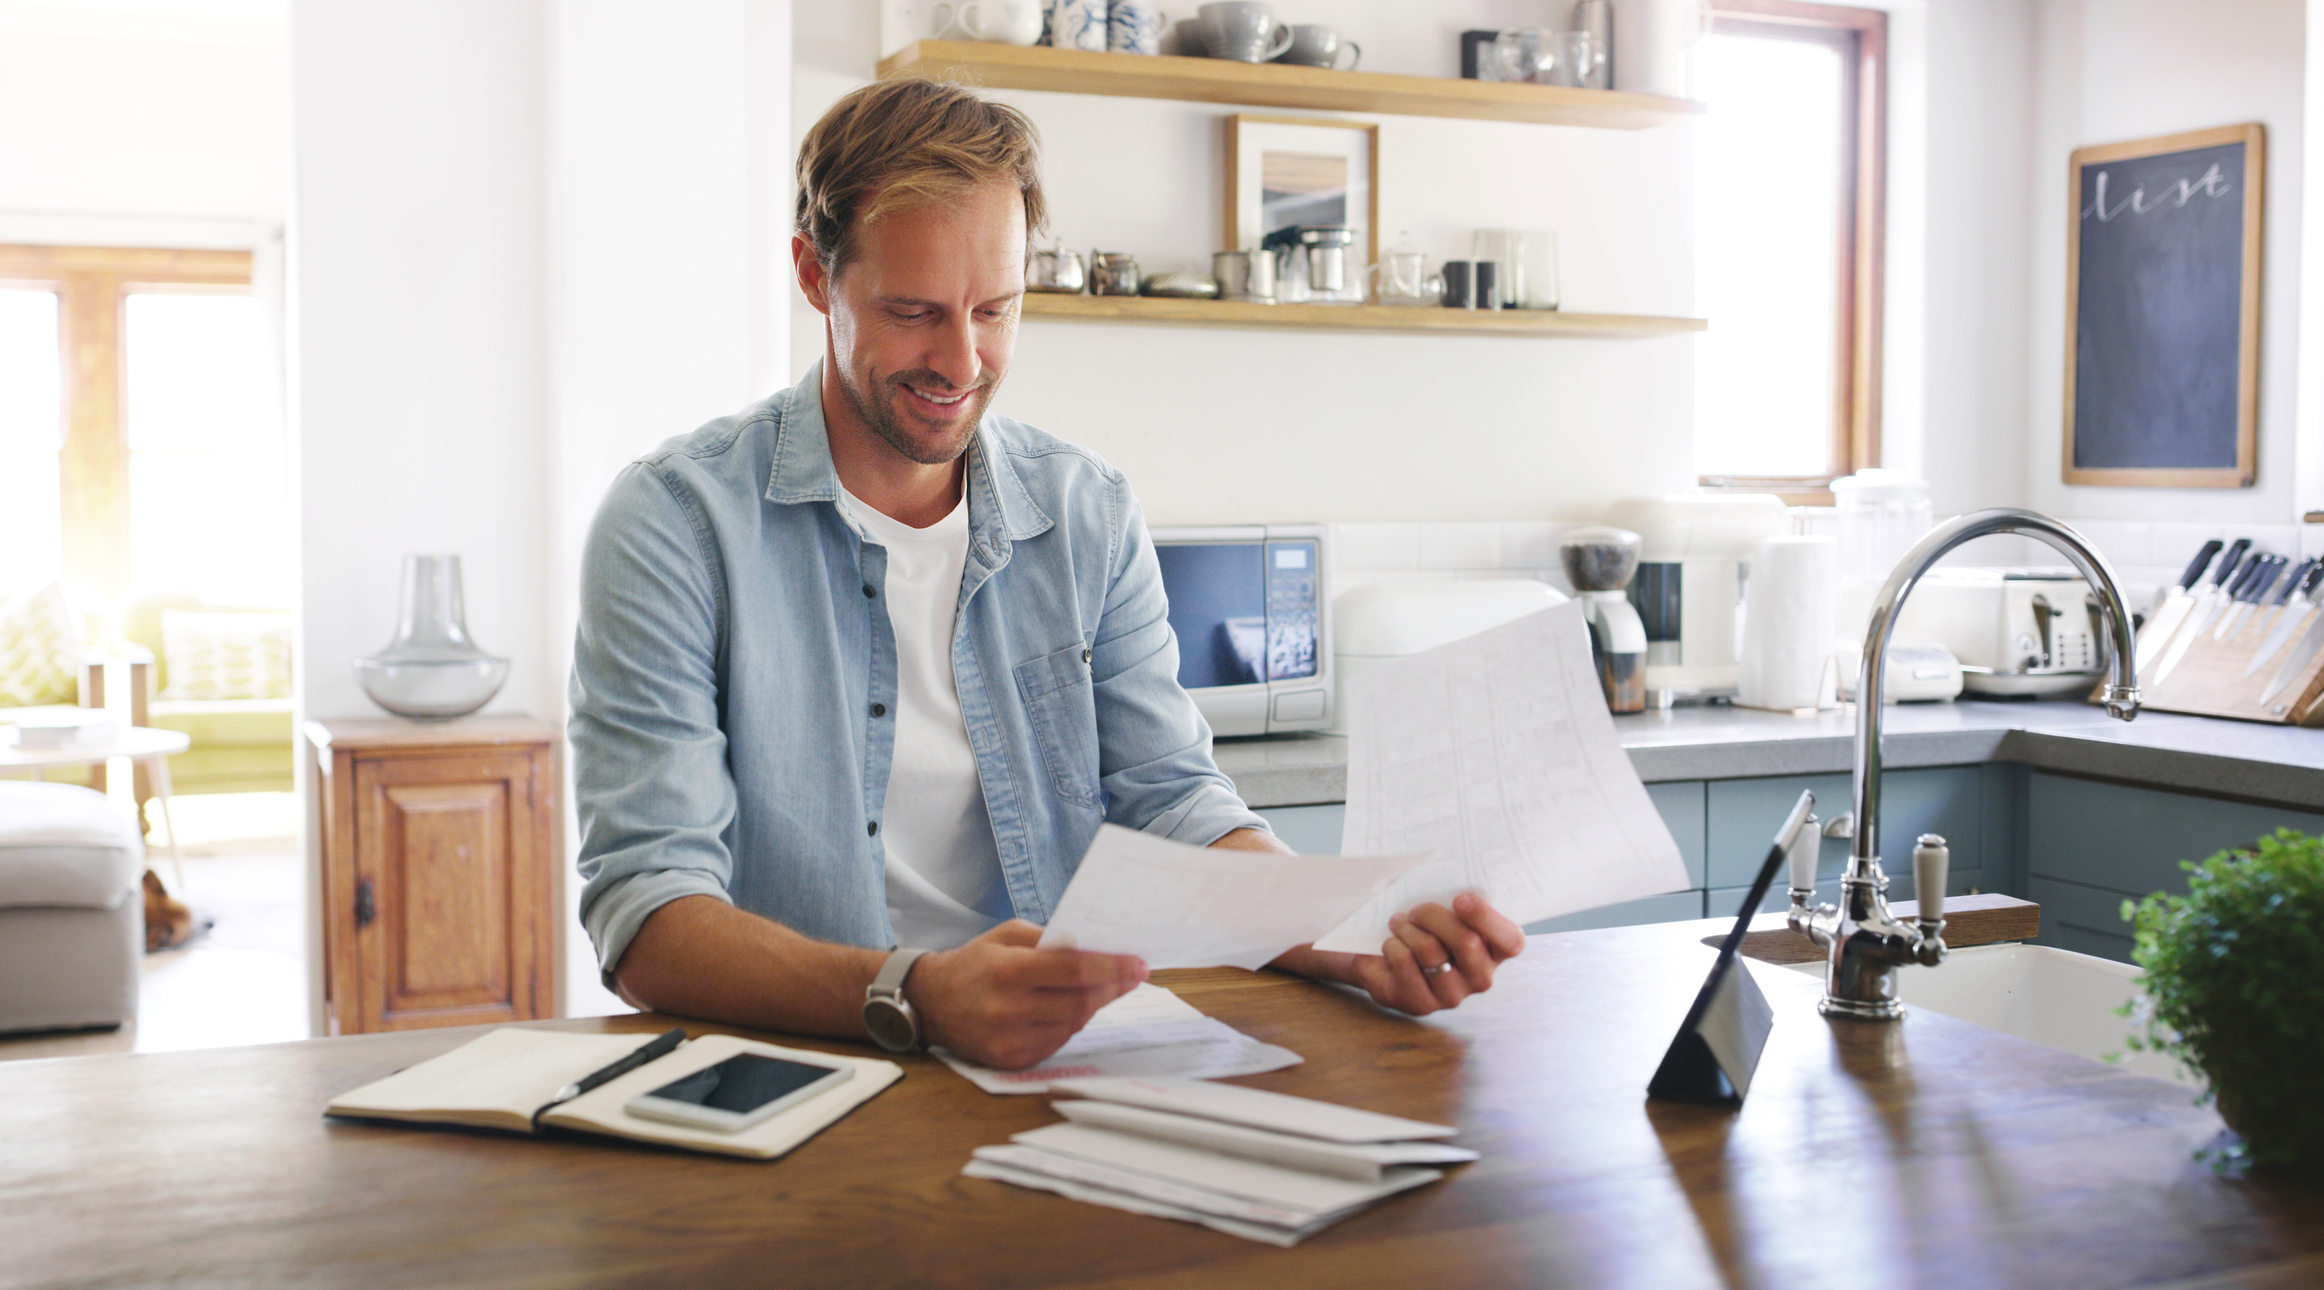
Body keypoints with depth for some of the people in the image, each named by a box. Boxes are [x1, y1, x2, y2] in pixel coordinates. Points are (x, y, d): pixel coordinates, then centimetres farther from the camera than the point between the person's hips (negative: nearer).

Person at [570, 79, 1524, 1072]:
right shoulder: (677, 521, -7)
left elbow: (1171, 803, 4)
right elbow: (646, 916, -14)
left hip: (1065, 1067, 3)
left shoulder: (1091, 515, 8)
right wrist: (913, 997, -32)